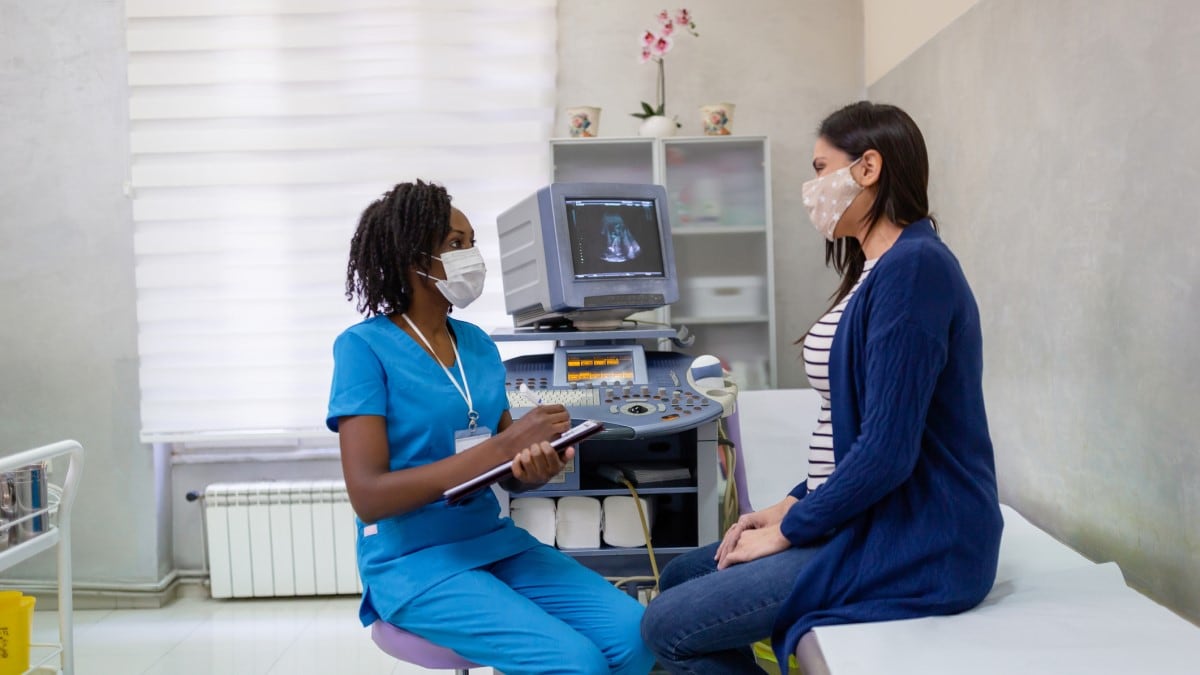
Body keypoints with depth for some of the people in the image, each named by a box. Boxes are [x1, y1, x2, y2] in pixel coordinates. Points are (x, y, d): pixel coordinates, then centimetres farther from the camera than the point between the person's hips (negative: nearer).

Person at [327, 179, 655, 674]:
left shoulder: (478, 344, 9)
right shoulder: (364, 347, -10)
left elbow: (510, 472, 11)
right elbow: (368, 495, -18)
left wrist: (540, 466, -15)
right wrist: (502, 447, -23)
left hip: (495, 543, 6)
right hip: (414, 561, -6)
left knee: (633, 634, -12)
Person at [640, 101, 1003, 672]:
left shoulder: (912, 266, -20)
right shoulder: (879, 269, 14)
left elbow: (887, 450, -25)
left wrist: (789, 530, -12)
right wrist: (790, 506, 8)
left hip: (917, 543, -10)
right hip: (877, 518, 10)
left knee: (667, 627, -9)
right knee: (680, 579, 14)